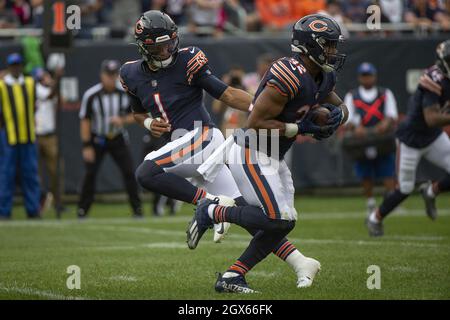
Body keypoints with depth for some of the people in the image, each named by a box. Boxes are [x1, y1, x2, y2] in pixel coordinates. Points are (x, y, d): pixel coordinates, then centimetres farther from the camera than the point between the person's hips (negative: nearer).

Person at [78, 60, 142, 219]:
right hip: (97, 139, -2)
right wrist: (87, 146, -12)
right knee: (90, 173, -5)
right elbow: (85, 121, -10)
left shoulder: (125, 93, -8)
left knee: (129, 172, -5)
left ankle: (137, 208, 3)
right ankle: (82, 209, 6)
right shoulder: (91, 95, -15)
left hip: (118, 140, 2)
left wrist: (122, 120, -20)